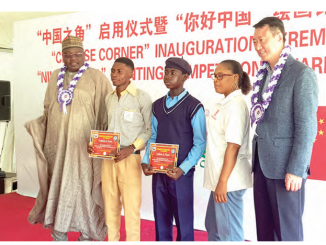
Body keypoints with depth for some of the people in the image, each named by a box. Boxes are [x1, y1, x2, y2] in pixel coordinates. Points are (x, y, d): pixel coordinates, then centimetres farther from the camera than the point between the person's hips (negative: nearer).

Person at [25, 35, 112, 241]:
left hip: (82, 144, -4)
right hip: (56, 142, 5)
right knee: (57, 184, 9)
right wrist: (36, 125, 2)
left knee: (82, 184, 1)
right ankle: (58, 230, 22)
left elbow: (108, 112, -6)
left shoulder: (97, 78, -4)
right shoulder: (56, 77, 12)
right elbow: (48, 109, 18)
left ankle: (87, 233, 16)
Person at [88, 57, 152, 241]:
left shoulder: (142, 97, -7)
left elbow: (150, 129, -5)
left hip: (130, 159, -5)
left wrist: (131, 148, -16)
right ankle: (112, 240, 27)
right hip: (108, 158, 6)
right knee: (110, 205, 13)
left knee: (131, 206, 0)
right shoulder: (109, 98, 11)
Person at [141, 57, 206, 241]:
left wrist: (182, 169, -18)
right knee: (161, 219, 13)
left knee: (183, 220, 4)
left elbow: (200, 143, -9)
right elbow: (153, 137, 11)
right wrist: (146, 162, -4)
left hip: (181, 173, -5)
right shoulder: (157, 105, 10)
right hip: (158, 171, 5)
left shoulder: (194, 106, -5)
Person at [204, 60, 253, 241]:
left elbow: (233, 146, -21)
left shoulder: (235, 104, -15)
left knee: (229, 233, 2)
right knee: (213, 227, 21)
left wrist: (223, 182, -21)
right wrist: (218, 181, 15)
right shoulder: (225, 104, 13)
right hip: (222, 178, 10)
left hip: (229, 180, -9)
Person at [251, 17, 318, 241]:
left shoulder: (302, 73, -10)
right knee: (264, 228, 14)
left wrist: (296, 170, -17)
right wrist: (256, 159, 11)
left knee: (287, 230, 5)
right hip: (262, 164, 7)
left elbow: (307, 126, -14)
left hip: (285, 166, -7)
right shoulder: (264, 75, 13)